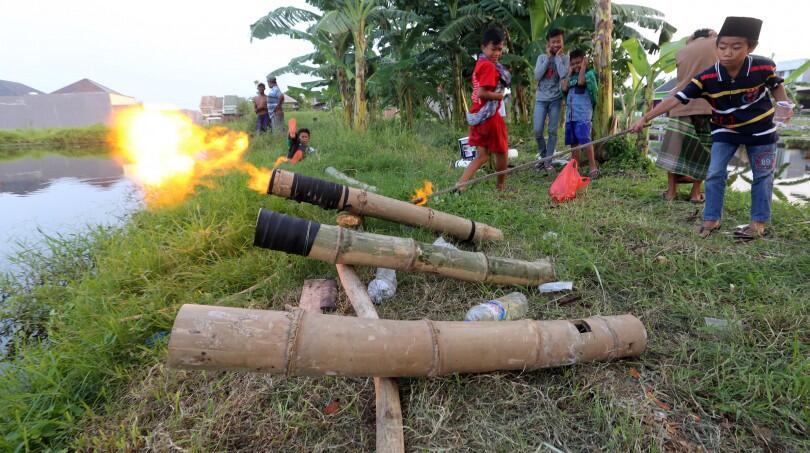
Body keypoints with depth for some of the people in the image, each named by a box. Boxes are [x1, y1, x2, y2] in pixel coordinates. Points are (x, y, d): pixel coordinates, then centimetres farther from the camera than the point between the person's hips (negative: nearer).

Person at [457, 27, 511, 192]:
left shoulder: (480, 64, 13)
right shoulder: (489, 66, -15)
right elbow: (482, 93, -24)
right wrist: (500, 95, -11)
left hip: (478, 115, 8)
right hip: (489, 115, -8)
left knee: (482, 155, 9)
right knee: (502, 152, 12)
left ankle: (460, 184, -5)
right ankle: (500, 186, 27)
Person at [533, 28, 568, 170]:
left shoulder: (565, 58, 1)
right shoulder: (542, 57, 6)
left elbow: (564, 76, -15)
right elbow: (537, 76, -8)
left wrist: (558, 57, -9)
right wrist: (548, 57, -7)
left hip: (556, 99, -1)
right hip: (541, 99, 1)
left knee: (552, 131, -1)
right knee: (538, 131, -6)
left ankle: (548, 161, 6)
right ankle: (542, 154, 19)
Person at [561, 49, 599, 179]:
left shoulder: (589, 73, 1)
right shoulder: (571, 76, 18)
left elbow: (581, 82, -18)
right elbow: (564, 88, 3)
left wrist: (583, 66, -5)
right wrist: (569, 72, 8)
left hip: (583, 114, -6)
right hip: (570, 114, 6)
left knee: (585, 140, -14)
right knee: (573, 142, 9)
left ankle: (593, 167, -8)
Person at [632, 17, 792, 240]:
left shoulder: (763, 66, -23)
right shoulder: (706, 78, -26)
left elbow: (776, 84, 0)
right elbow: (675, 99, -28)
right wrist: (645, 118, -34)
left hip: (760, 129, 0)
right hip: (725, 130, 0)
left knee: (762, 176, 7)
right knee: (715, 174, -4)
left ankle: (759, 222, 19)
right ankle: (711, 219, 8)